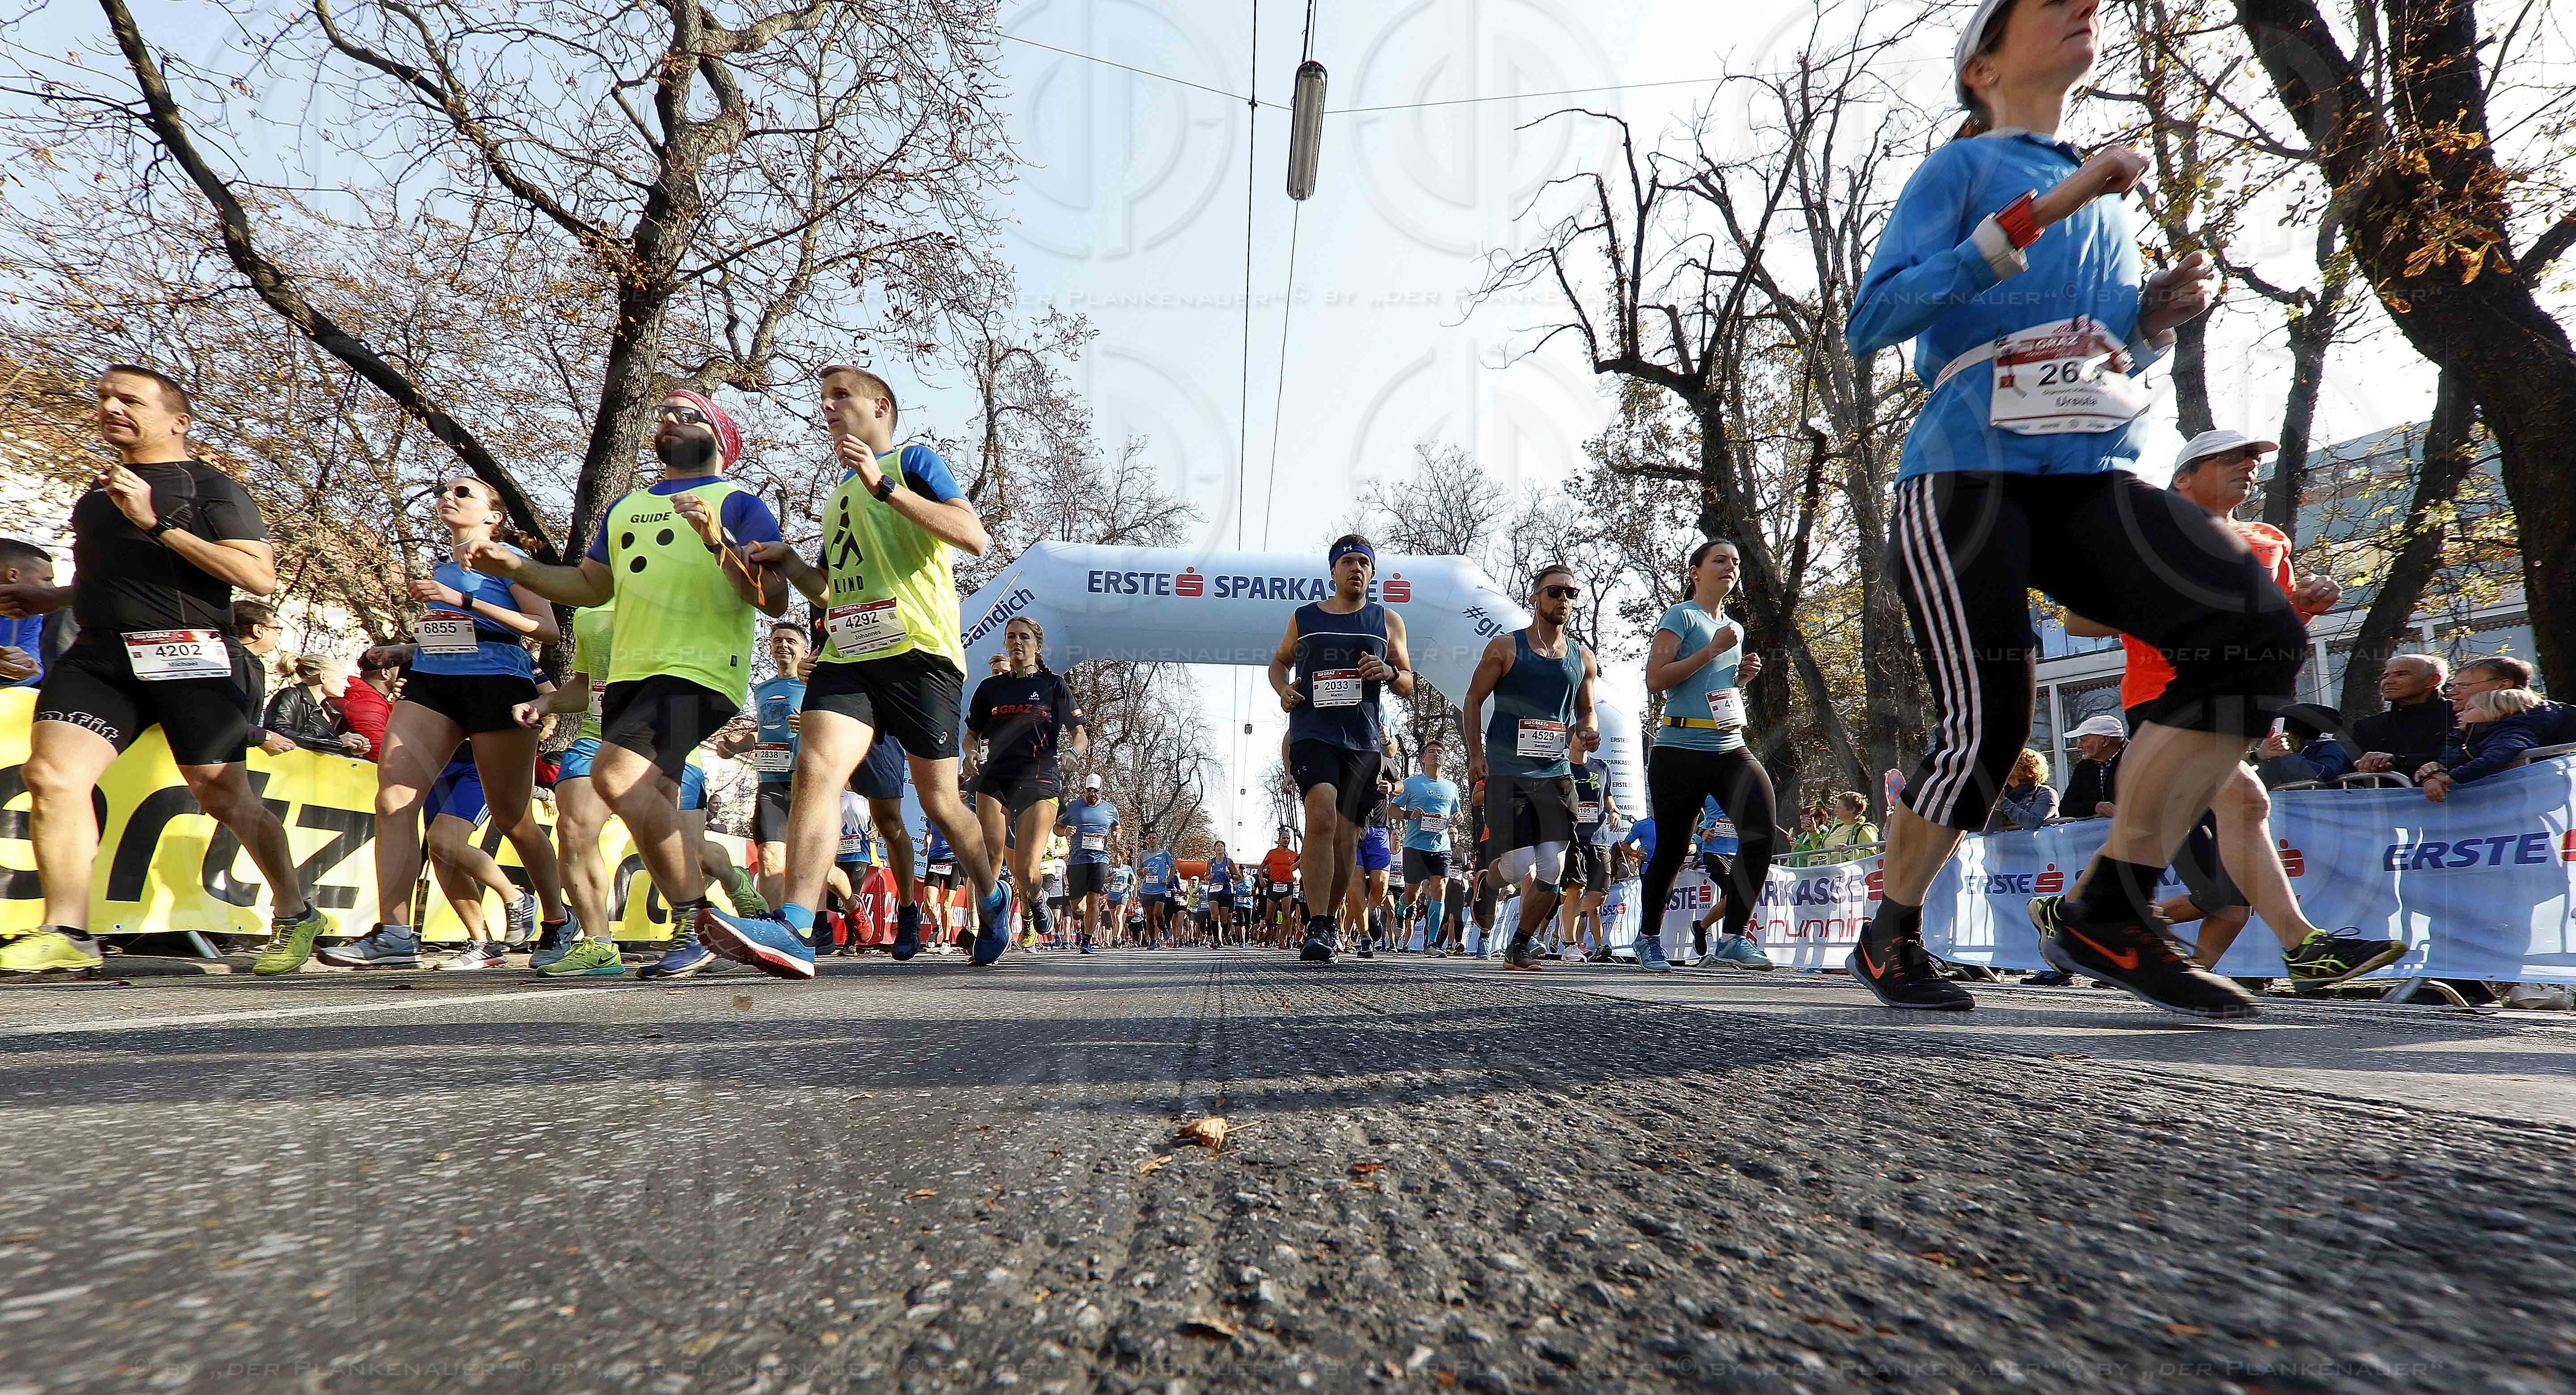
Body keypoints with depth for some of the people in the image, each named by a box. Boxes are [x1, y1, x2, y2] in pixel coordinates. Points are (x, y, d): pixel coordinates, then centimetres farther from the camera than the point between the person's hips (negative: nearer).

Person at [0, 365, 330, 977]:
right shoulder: (101, 491, 23)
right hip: (99, 655, 7)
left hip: (189, 657, -7)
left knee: (224, 798, -1)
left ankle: (295, 914, 15)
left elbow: (260, 576, -15)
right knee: (51, 772, -13)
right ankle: (66, 935, -9)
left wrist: (157, 521, -17)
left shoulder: (208, 487, -1)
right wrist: (53, 597, 22)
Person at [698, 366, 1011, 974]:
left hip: (919, 651, -6)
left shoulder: (913, 459, 7)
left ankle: (992, 901, 27)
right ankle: (794, 930, -30)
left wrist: (883, 484, -14)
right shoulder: (840, 493, 28)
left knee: (938, 800, 2)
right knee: (817, 768, -19)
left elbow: (975, 538, -10)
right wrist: (786, 561, 12)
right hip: (847, 655, 6)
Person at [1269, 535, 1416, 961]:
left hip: (1363, 739, 2)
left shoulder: (1387, 620, 13)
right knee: (1322, 816, -23)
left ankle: (1327, 918, 25)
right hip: (1312, 731, -2)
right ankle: (1316, 929, -22)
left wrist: (1389, 672, -7)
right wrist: (1283, 690, 4)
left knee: (1345, 836, 4)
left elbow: (1408, 684, 16)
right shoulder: (1305, 617, 12)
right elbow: (1279, 661, 26)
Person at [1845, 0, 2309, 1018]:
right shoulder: (1962, 165, 5)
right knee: (1986, 726, -15)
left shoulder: (2107, 197, 25)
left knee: (2260, 632, -16)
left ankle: (2107, 910, -9)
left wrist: (2156, 319, 8)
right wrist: (2035, 216, -15)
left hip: (2092, 480, 6)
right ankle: (1889, 939, 10)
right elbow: (1870, 322, -11)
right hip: (1967, 479, -6)